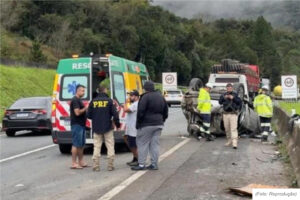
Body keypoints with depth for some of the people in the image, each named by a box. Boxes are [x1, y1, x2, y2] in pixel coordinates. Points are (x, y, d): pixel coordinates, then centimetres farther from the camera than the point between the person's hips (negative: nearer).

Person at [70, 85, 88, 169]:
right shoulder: (75, 100, -13)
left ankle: (81, 162, 19)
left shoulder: (79, 100, 18)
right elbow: (77, 112, -21)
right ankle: (74, 163, -5)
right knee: (76, 144, -8)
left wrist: (85, 109, 12)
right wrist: (85, 108, -13)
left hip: (81, 125, 10)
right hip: (76, 125, -10)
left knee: (81, 144, 13)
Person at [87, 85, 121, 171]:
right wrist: (117, 124, 7)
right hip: (108, 128, -2)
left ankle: (96, 166, 6)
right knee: (110, 146, 6)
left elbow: (89, 115, 3)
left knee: (97, 147, 8)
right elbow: (115, 114, -9)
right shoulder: (109, 101, -7)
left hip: (96, 128, 2)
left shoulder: (93, 101, 0)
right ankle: (110, 166, 5)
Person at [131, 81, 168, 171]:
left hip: (147, 125, -7)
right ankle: (154, 164, 11)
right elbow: (165, 112, 18)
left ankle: (141, 164, 1)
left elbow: (140, 112, -15)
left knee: (142, 143, 1)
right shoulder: (160, 97, 13)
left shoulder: (145, 97, -13)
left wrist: (138, 124, -6)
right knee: (155, 144, 10)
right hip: (159, 124, 7)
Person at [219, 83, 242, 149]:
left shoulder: (235, 95, 4)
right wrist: (224, 98, -18)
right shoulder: (223, 95, 11)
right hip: (225, 114, 4)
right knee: (227, 129, 8)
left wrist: (233, 98, -20)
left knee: (234, 128, -12)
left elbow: (239, 102, -6)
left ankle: (234, 143, -18)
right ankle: (229, 141, 22)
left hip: (233, 114, -3)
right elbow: (220, 102, 0)